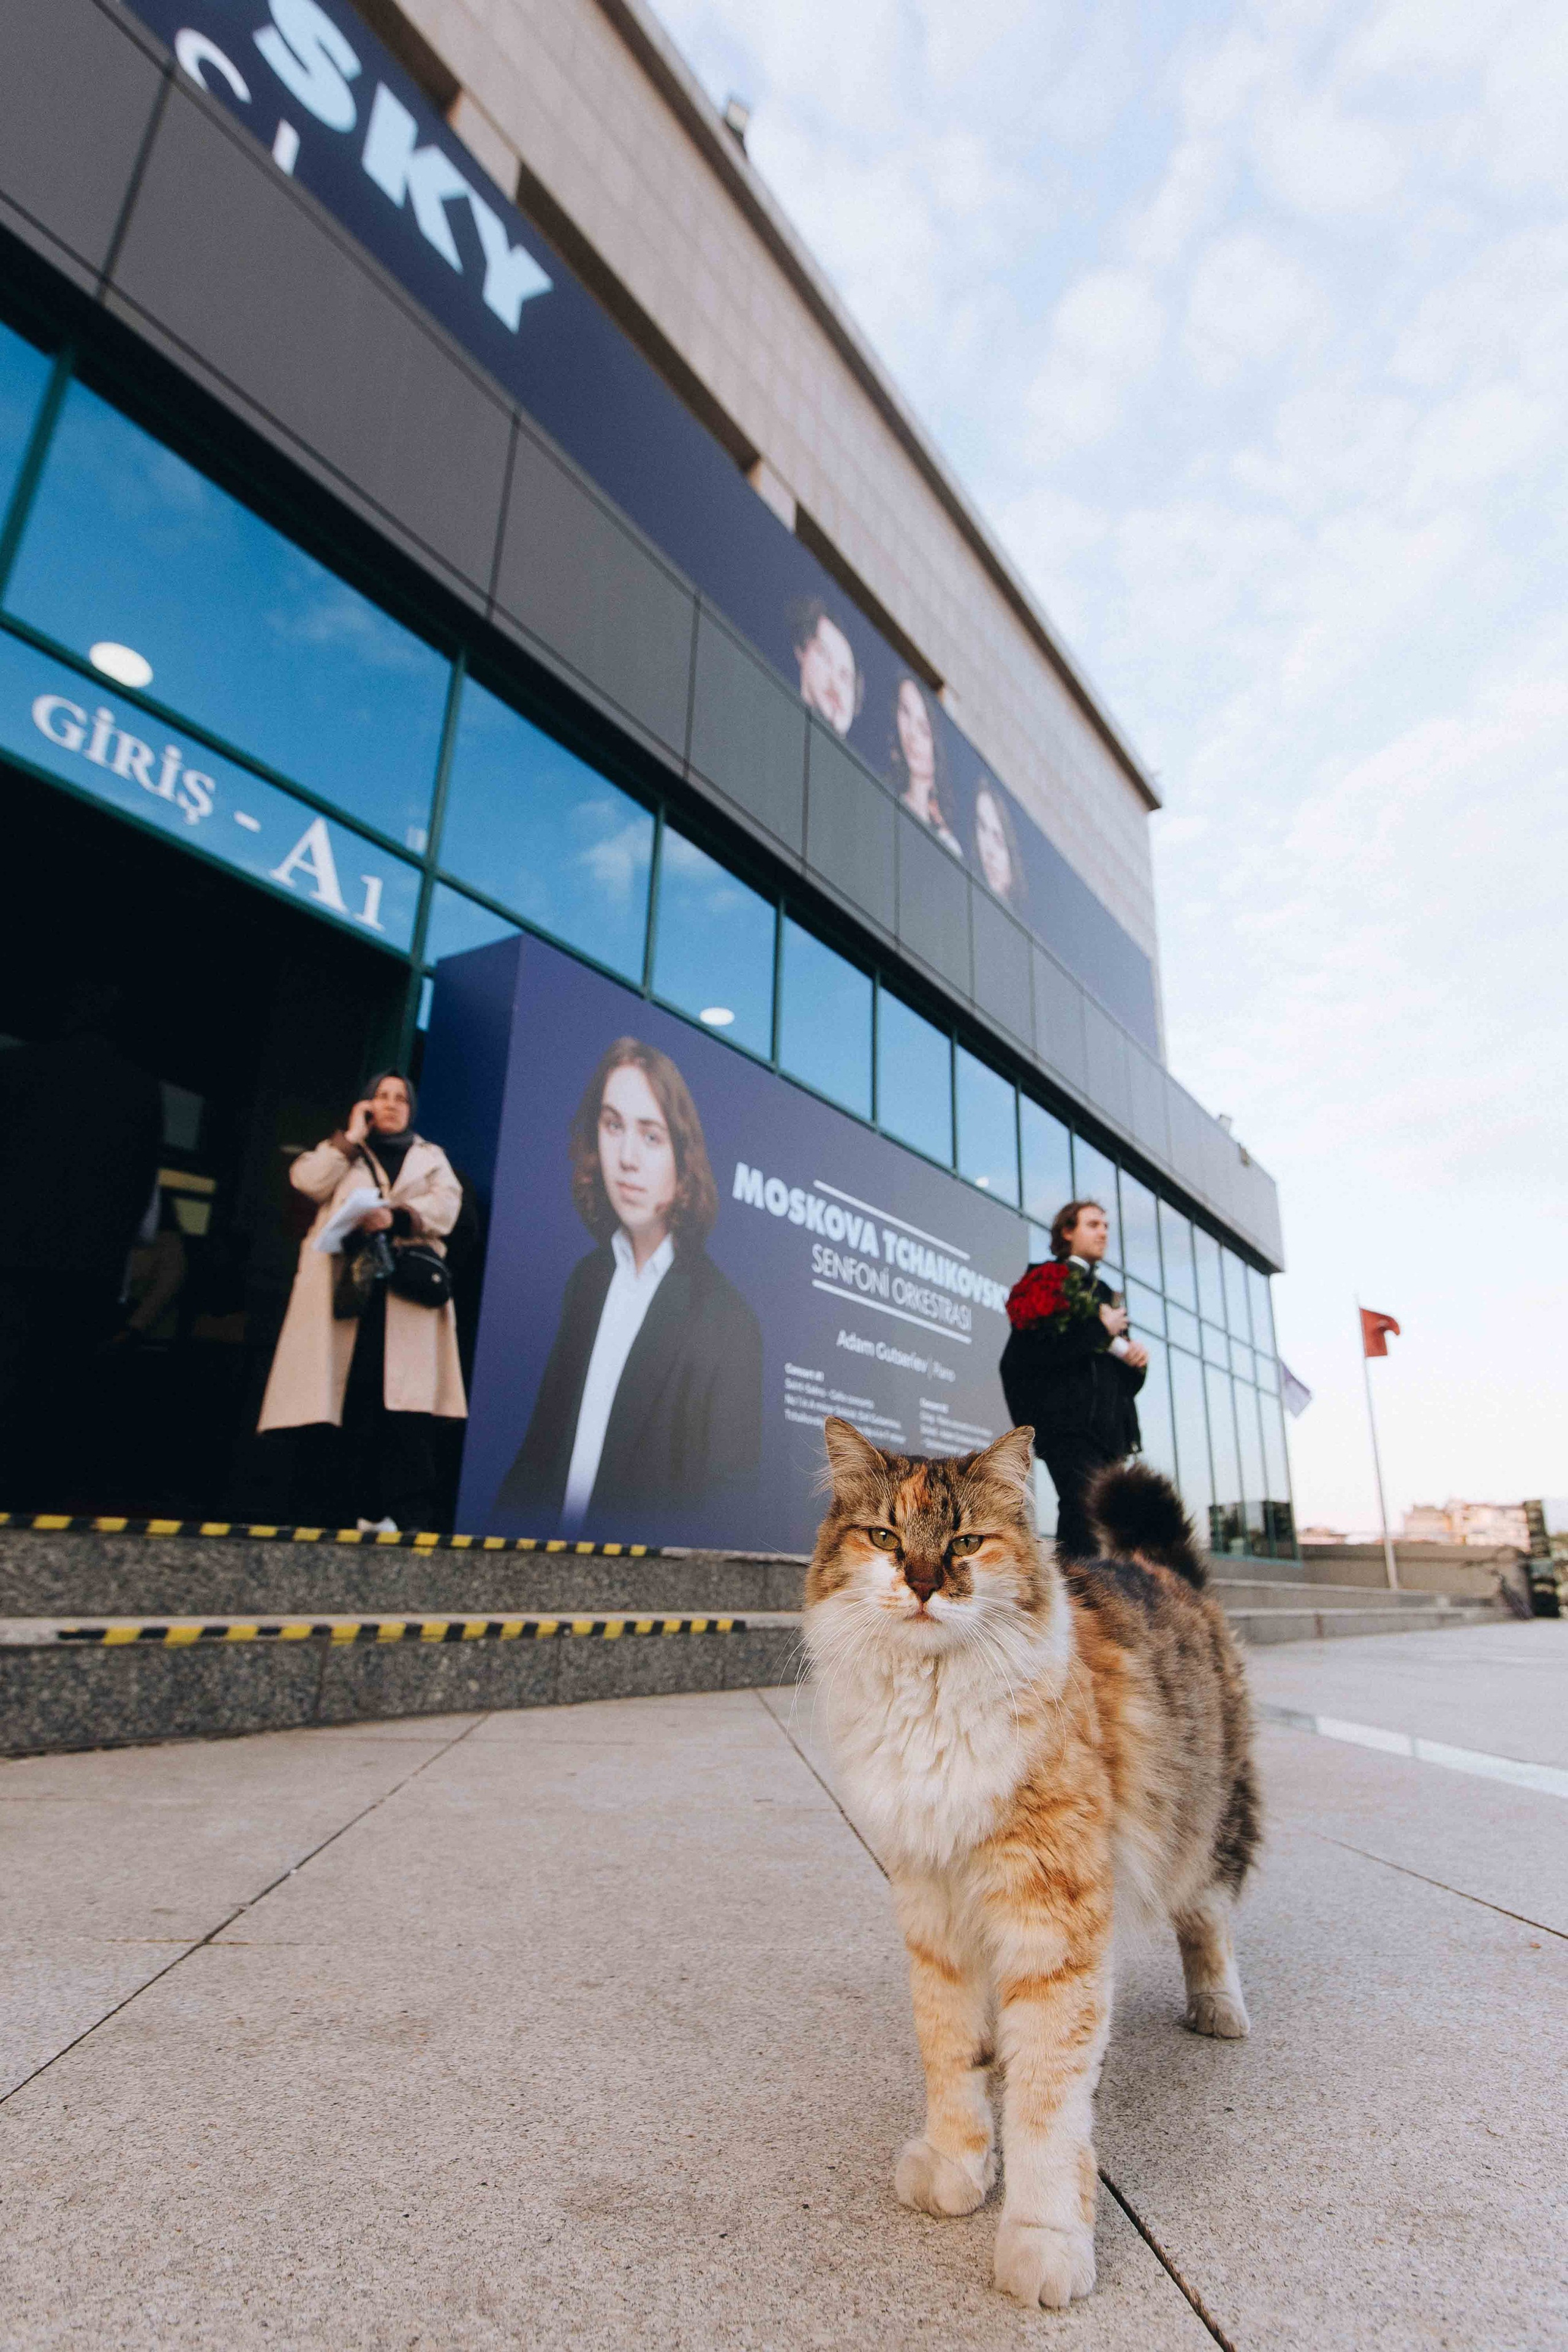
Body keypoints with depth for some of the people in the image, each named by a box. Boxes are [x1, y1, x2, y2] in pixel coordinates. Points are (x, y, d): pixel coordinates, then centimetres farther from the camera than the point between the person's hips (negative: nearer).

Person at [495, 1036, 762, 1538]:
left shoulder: (729, 1324, -11)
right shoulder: (585, 1280, 8)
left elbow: (728, 1509, -9)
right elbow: (541, 1442, 14)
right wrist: (503, 1529, 1)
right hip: (547, 1540, 4)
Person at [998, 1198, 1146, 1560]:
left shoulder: (1103, 1293, 25)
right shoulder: (1048, 1283, 2)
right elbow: (1030, 1352, -14)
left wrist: (1135, 1361, 3)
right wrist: (1101, 1332, -9)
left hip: (1107, 1426, 8)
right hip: (1069, 1420, -8)